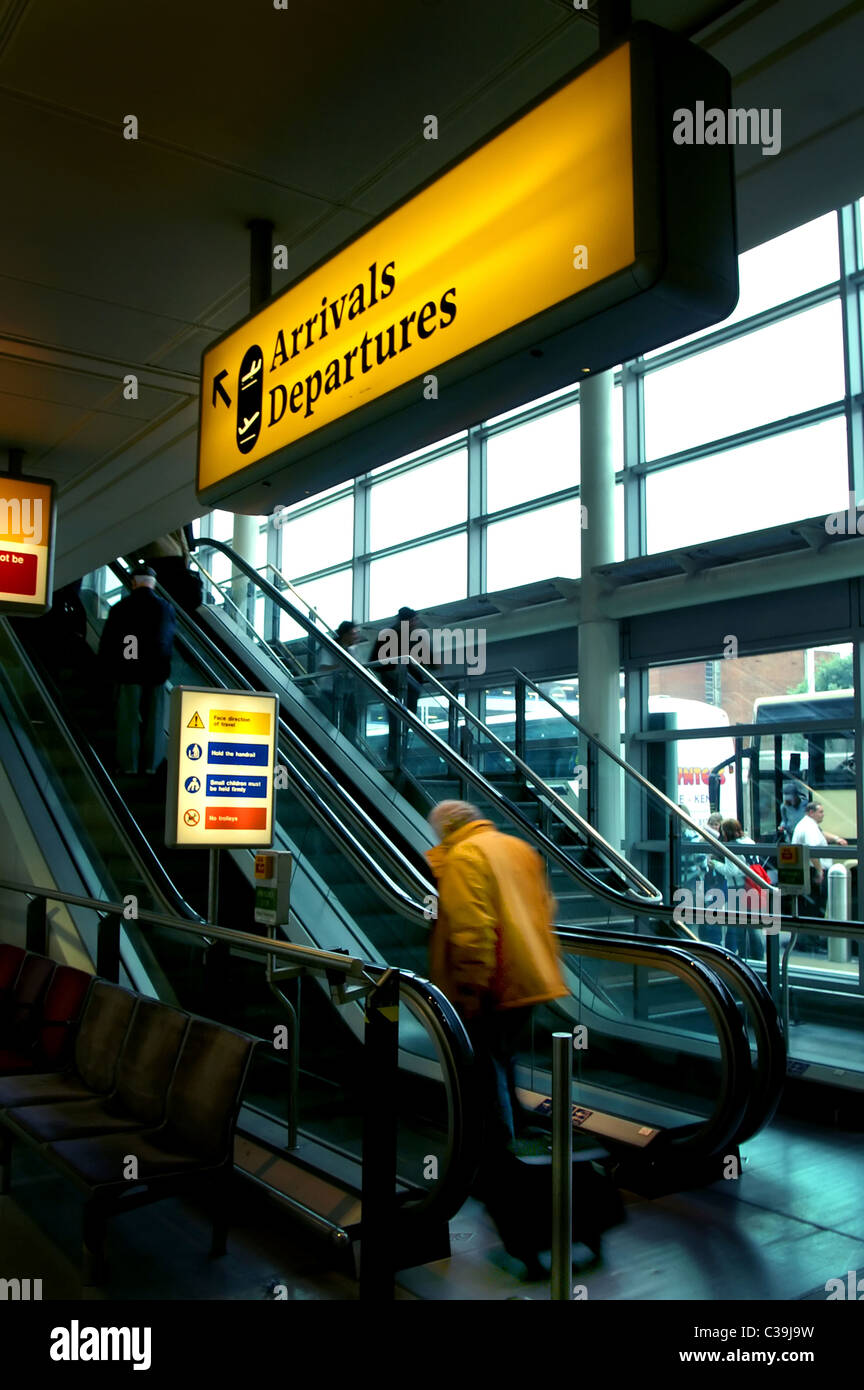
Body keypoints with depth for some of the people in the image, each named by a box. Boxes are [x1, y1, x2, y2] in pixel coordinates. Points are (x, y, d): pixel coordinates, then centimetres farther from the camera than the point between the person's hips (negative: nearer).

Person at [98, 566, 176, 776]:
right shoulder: (166, 608, 0)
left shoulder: (120, 608, -5)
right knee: (154, 719, 8)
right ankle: (151, 764, 10)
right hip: (157, 672, 1)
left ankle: (129, 764, 7)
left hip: (129, 672, -1)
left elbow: (107, 643, -1)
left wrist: (110, 669, 11)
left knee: (128, 719, 5)